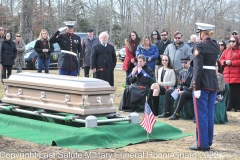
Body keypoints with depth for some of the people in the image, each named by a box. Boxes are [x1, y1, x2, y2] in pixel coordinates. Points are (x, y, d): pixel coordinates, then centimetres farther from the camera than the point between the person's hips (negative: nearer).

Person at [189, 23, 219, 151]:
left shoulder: (200, 46, -12)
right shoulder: (216, 46, 10)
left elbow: (198, 67, -18)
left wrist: (196, 87, -18)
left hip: (202, 82, -7)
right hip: (213, 82, 7)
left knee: (201, 115, -2)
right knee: (210, 114, 13)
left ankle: (202, 144, 1)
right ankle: (208, 142, 19)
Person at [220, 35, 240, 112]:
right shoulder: (226, 51, 14)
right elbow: (221, 59, 15)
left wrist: (231, 62, -15)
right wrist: (225, 62, -6)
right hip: (228, 76, 5)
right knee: (229, 93, 6)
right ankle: (229, 107, 13)